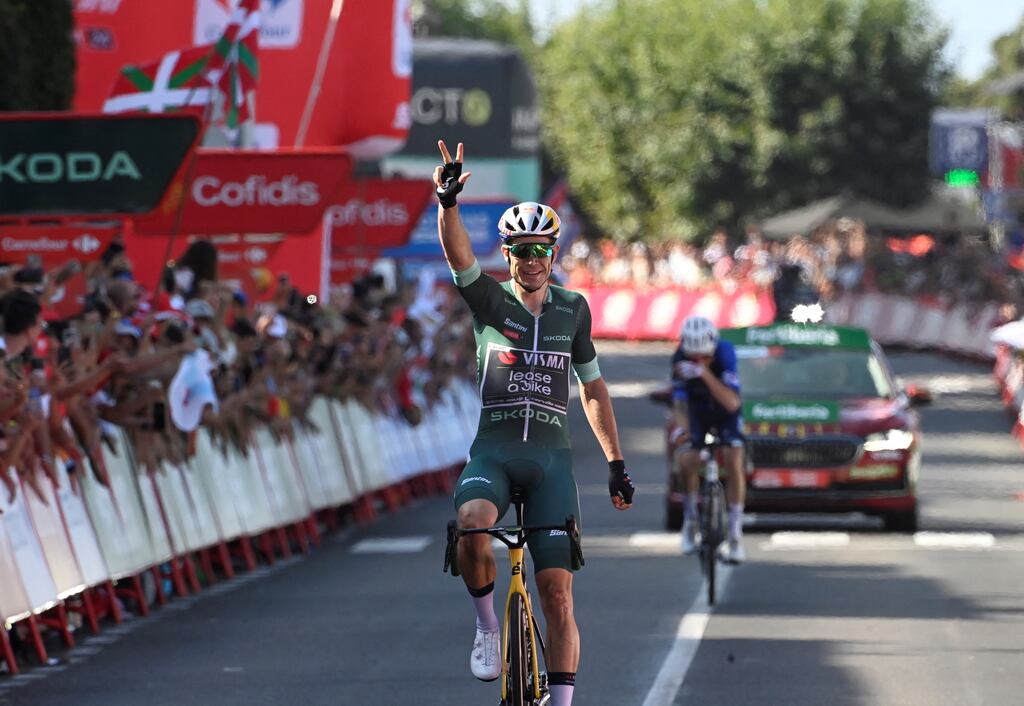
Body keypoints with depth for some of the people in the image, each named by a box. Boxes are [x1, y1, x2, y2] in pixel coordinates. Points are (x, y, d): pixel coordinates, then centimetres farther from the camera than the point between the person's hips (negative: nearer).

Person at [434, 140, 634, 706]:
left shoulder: (573, 309, 10)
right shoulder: (489, 300, 3)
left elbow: (592, 387, 17)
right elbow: (457, 252, -16)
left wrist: (616, 463, 13)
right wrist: (447, 201, -36)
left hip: (551, 457, 2)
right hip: (493, 451, -1)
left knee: (557, 593, -6)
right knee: (471, 525, -34)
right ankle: (487, 626, -9)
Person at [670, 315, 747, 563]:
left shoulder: (725, 353, -32)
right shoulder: (680, 359, -26)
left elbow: (732, 403, -38)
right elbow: (679, 401, -25)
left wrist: (705, 374, -50)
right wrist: (680, 427, -47)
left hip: (725, 412, -1)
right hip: (697, 411, 1)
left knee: (733, 461, -21)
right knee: (686, 461, -20)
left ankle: (735, 533, -12)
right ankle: (690, 519, 6)